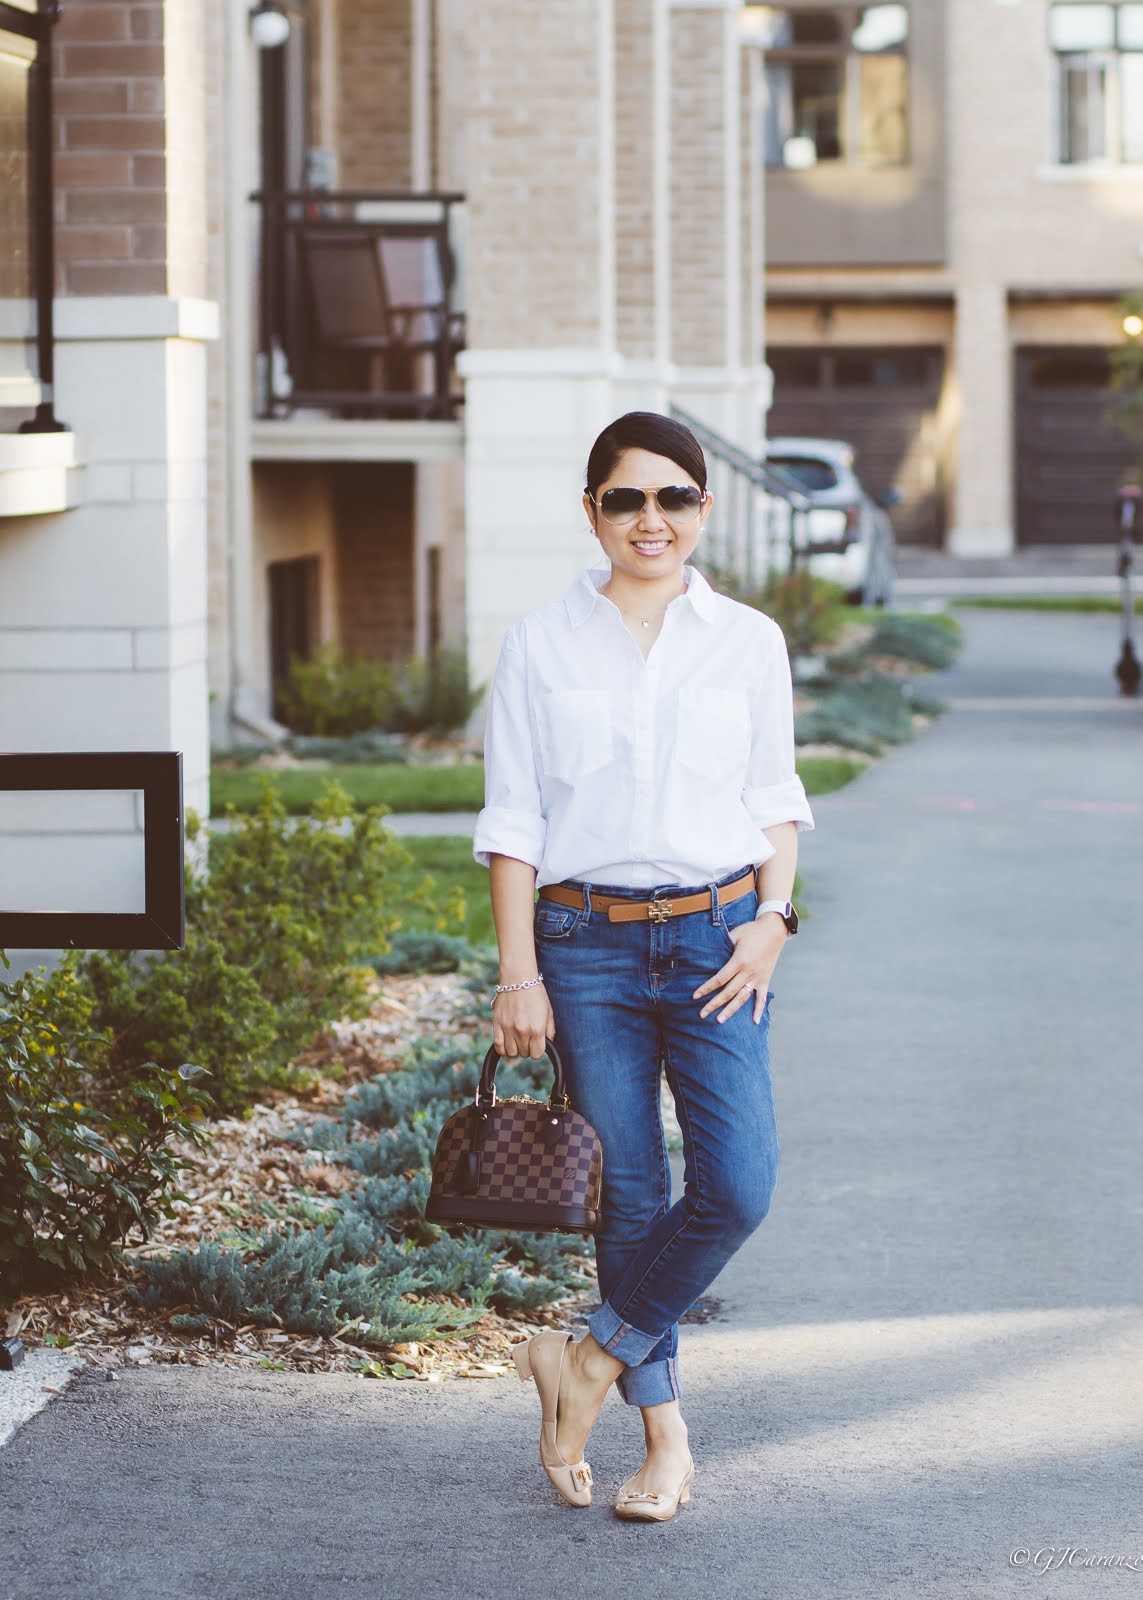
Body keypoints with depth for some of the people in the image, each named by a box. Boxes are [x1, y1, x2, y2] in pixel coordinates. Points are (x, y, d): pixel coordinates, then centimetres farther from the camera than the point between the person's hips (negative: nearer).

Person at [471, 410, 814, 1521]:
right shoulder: (541, 646, 1)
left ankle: (595, 1356, 10)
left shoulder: (749, 642, 5)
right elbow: (513, 821, 2)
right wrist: (519, 973, -3)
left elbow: (776, 802, 12)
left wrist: (773, 915, -4)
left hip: (718, 942, 1)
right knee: (629, 1198, 4)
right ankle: (663, 1432, 17)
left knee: (736, 1186, -12)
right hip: (587, 943, -1)